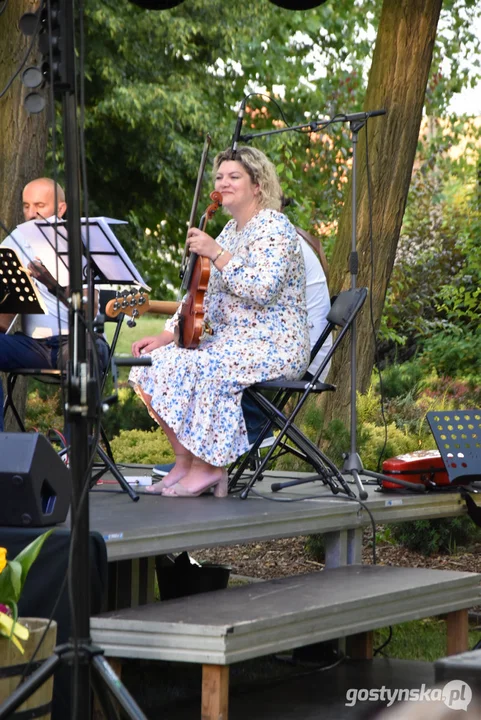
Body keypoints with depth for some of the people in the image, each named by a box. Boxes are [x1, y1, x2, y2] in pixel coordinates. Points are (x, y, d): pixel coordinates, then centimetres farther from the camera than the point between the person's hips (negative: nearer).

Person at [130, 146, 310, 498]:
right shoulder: (230, 231, 17)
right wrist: (167, 335, 5)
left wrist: (217, 254, -24)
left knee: (191, 367, -29)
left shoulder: (274, 228, -10)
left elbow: (262, 291, -24)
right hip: (230, 342, 9)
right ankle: (185, 462, -5)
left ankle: (205, 467, -16)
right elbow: (202, 297, 18)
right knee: (155, 362, -6)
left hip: (275, 347, -9)